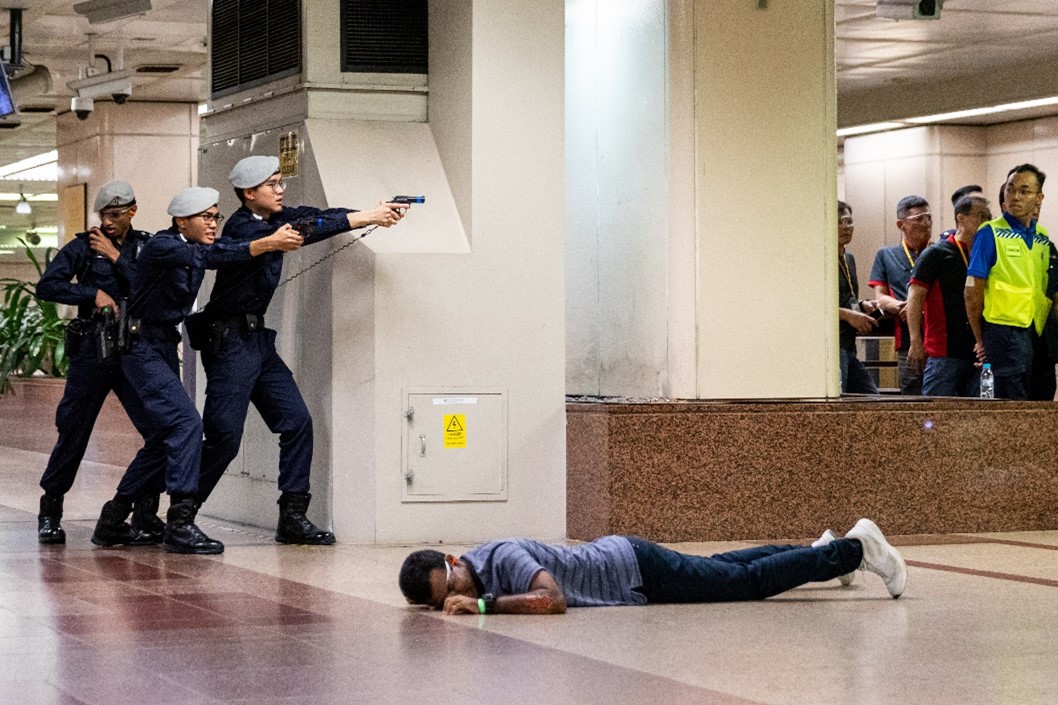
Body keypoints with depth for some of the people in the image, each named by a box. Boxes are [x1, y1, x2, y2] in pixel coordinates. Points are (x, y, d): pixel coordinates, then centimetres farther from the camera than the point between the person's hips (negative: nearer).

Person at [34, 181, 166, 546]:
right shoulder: (84, 246, 3)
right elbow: (46, 286, -5)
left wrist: (117, 259, -9)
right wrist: (93, 293, -13)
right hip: (92, 352, -1)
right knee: (73, 433, 3)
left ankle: (142, 514, -4)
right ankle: (50, 512, 21)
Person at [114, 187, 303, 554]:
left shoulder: (195, 248, 10)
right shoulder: (162, 246, -17)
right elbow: (211, 257, -32)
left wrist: (282, 236, -20)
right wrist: (267, 244, -41)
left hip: (165, 346, 10)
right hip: (141, 346, -10)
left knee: (167, 433, 12)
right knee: (186, 423, -21)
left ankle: (115, 515, 25)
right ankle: (180, 524, -25)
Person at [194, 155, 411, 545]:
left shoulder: (274, 218, 9)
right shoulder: (242, 227, -17)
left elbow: (316, 216, -1)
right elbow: (304, 231, -28)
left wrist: (379, 213, -17)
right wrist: (365, 218, -28)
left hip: (258, 337, 9)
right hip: (230, 341, -9)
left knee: (296, 422, 3)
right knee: (224, 435, -10)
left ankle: (292, 518, 7)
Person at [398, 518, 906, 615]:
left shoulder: (503, 558, -32)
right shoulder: (473, 566, -6)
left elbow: (552, 600, -47)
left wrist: (484, 604, -45)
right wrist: (440, 603, -4)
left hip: (635, 569, -8)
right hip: (608, 556, 8)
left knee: (749, 580, 1)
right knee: (727, 569, 24)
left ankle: (854, 548, 14)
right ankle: (819, 551, 42)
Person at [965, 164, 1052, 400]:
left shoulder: (1043, 239, 15)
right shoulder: (990, 233, -5)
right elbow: (972, 290, -6)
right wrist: (980, 340, -3)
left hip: (1037, 333, 7)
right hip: (1005, 330, -7)